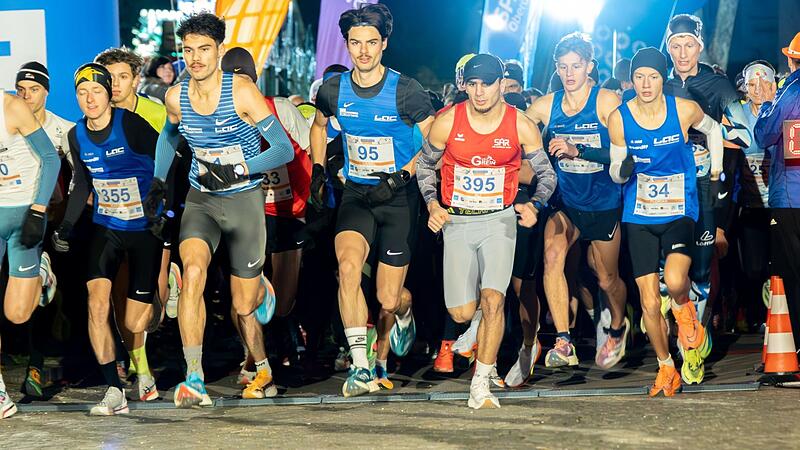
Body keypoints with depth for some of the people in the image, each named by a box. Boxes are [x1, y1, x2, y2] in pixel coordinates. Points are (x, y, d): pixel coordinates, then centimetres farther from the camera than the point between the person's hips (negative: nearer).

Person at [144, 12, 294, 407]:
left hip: (245, 201, -2)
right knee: (193, 271, -28)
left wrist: (237, 169, -27)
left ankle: (262, 369, 38)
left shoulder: (242, 91, -15)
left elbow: (285, 149, -16)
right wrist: (159, 183, 16)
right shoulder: (176, 97, -2)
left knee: (244, 306, 6)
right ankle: (194, 380, -29)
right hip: (200, 201, 2)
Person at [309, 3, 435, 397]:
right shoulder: (333, 90, -2)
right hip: (356, 194, 2)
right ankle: (361, 366, -23)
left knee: (388, 301, 0)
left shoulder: (406, 92, -13)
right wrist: (317, 169, 8)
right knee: (348, 266, -27)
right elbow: (319, 126, 20)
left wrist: (402, 176, -15)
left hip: (399, 198, -2)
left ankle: (404, 313, 41)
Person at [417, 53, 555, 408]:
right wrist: (432, 205, -2)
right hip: (456, 222, 1)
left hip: (499, 220, -1)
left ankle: (480, 387, -12)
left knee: (493, 299, -20)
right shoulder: (447, 122, -6)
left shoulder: (521, 127, -6)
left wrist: (534, 205, -11)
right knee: (462, 314, -4)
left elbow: (547, 174, 7)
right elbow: (425, 165, 11)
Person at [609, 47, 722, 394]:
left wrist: (716, 170, 13)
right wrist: (623, 169, -17)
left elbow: (712, 129, 15)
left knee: (675, 281, -27)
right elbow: (615, 172, 5)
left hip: (680, 212, -2)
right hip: (639, 217, 2)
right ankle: (666, 368, 22)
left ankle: (685, 312, 10)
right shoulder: (619, 119, -5)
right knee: (649, 302, 0)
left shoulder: (685, 110, -7)